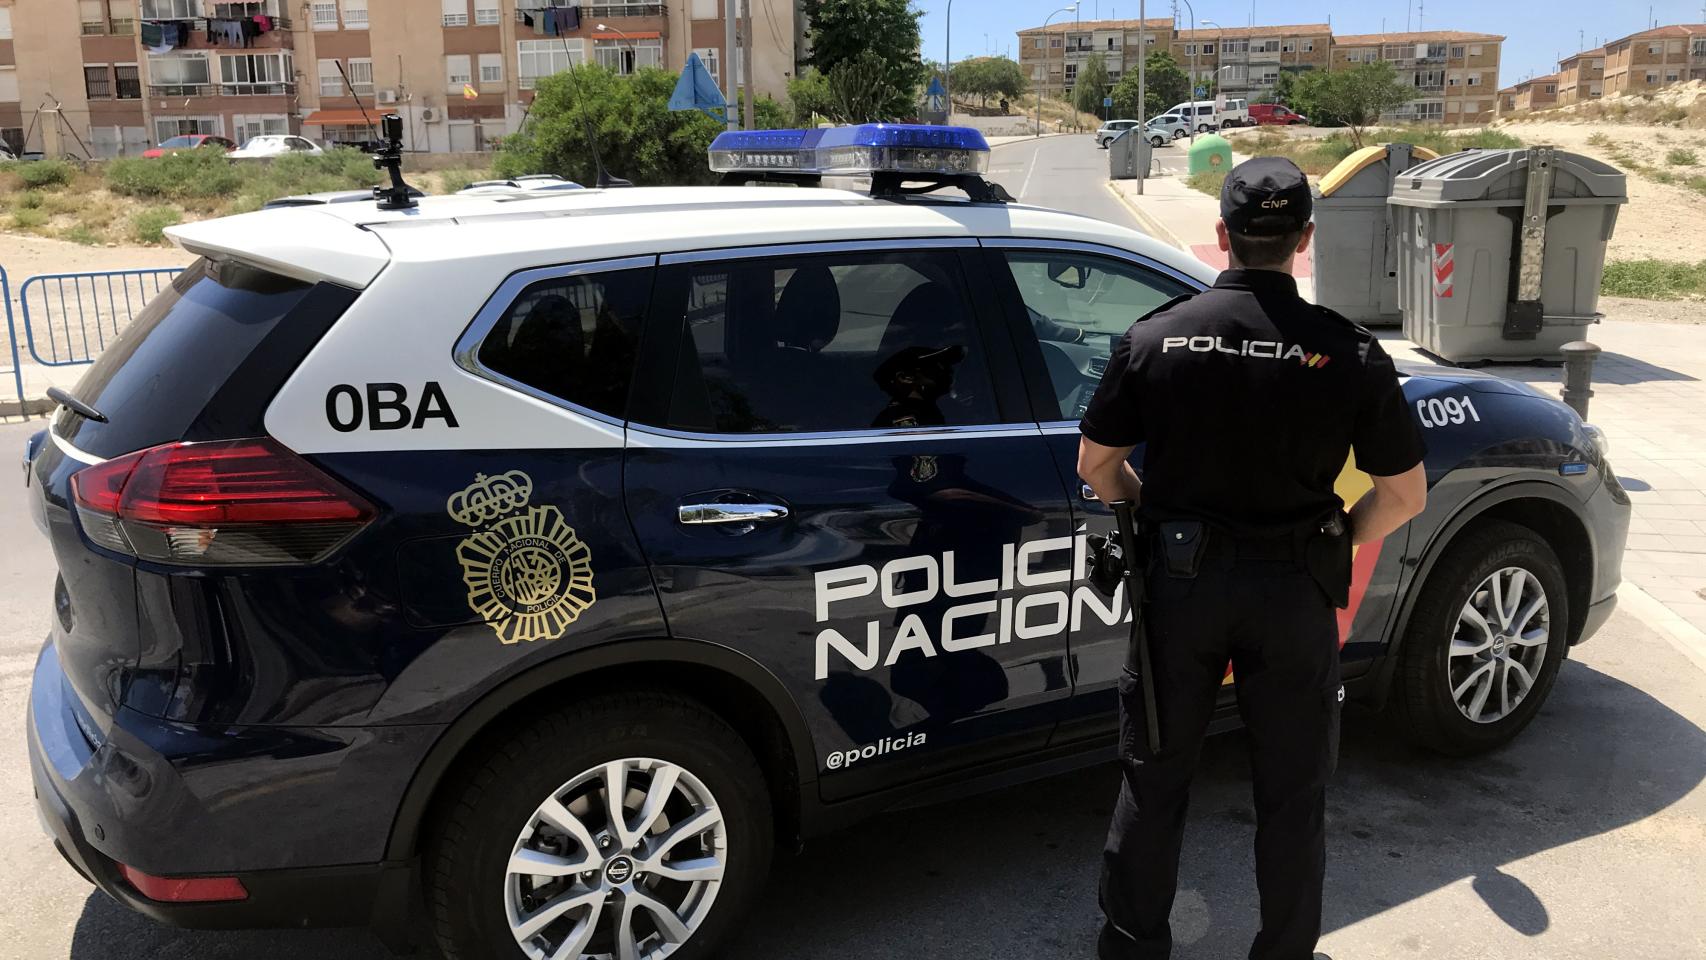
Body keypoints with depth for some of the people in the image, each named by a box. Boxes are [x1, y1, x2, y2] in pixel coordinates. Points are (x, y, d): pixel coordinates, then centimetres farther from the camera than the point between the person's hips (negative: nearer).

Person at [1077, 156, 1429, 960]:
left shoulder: (1153, 338, -6)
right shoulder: (1348, 351, -10)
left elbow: (1096, 465, 1)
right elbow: (1404, 494, -3)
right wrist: (1335, 541, 12)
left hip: (1181, 580, 1)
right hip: (1293, 592, -1)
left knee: (1154, 776, 16)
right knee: (1292, 793, 15)